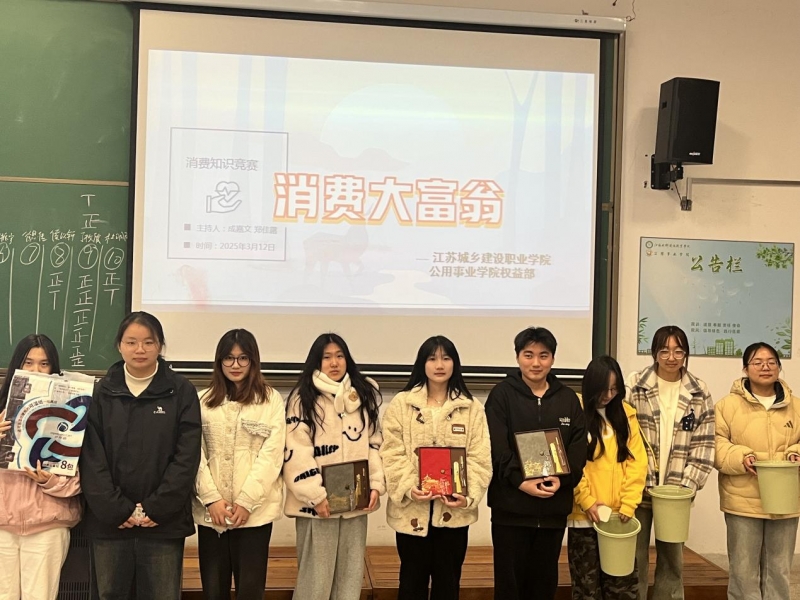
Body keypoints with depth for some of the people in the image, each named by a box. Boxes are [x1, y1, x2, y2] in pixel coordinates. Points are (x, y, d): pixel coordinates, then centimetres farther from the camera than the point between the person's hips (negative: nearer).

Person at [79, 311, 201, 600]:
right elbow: (91, 457, -1)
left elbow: (187, 457, -5)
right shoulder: (101, 393, 5)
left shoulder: (181, 392, 0)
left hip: (164, 522, -1)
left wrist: (156, 509, -12)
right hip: (109, 521, 2)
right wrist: (117, 510, -11)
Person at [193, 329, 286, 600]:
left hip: (255, 510, -2)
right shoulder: (204, 401, 9)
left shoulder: (271, 400, 1)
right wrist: (211, 498, -9)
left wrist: (246, 501, -12)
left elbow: (271, 455, -5)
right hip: (211, 510, 2)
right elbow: (196, 454, 3)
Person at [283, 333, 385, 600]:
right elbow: (296, 452, -11)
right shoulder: (303, 398, -4)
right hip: (318, 502, -4)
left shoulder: (364, 395, 11)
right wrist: (315, 495, -16)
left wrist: (376, 484, 0)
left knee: (351, 573, 11)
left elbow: (375, 443, 11)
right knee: (316, 575, 3)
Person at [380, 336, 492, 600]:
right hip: (412, 509, -1)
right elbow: (393, 455, -5)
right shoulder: (401, 404, 1)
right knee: (413, 579, 11)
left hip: (454, 510, 1)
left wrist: (468, 495, -16)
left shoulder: (472, 408, 5)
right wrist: (408, 489, -20)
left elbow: (480, 458, -2)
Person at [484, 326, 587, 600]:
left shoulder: (568, 398, 9)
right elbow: (496, 448, -9)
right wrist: (521, 482, -19)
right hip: (511, 505, -3)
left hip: (554, 506, 3)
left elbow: (579, 449, 3)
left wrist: (561, 480, -13)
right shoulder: (501, 395, -1)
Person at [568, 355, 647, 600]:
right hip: (584, 515, -3)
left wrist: (628, 504, -7)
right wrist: (587, 502, -15)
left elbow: (636, 462, 2)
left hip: (619, 515, 3)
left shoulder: (626, 415, 7)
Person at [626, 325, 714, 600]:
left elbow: (704, 445, 2)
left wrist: (688, 484, -8)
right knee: (636, 556, 7)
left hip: (676, 491, 2)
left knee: (672, 556, 13)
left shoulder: (699, 393, 2)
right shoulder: (635, 386, -5)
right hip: (639, 486, -2)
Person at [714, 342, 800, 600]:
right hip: (743, 501, -3)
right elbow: (714, 444, -6)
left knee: (779, 569, 15)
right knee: (744, 568, 4)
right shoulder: (728, 405, -4)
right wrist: (740, 458, -21)